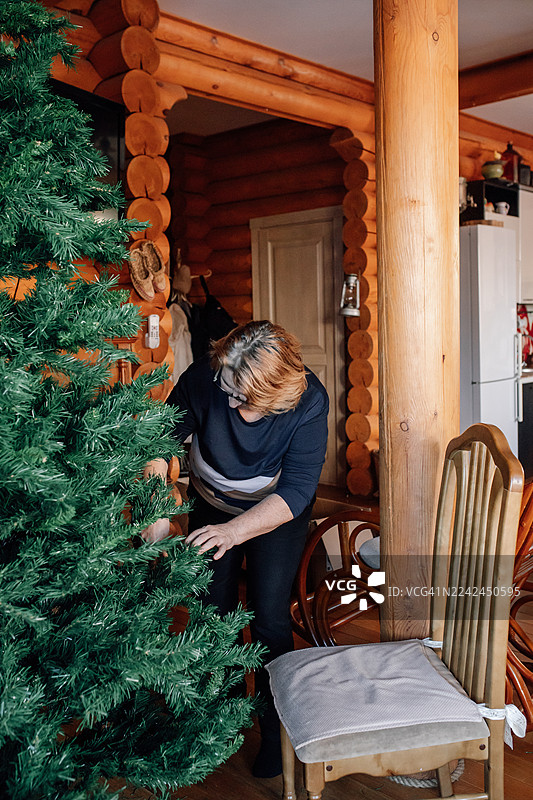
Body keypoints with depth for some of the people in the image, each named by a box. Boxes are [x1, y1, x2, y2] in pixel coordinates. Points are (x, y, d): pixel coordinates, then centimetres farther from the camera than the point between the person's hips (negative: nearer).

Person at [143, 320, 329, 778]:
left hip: (277, 513, -2)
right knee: (212, 610, 4)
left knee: (269, 617, -5)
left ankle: (274, 728, 16)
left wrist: (235, 530, -44)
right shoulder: (203, 378, -30)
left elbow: (297, 489, -32)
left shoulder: (309, 401, -32)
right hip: (212, 503, 2)